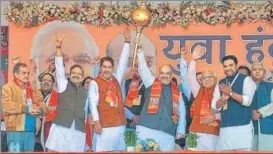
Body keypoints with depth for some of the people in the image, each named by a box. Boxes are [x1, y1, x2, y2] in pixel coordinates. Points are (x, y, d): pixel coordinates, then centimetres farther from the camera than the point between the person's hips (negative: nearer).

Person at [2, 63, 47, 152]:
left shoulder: (33, 90, 20)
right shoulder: (8, 88, 1)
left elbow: (44, 108, 15)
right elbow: (6, 105, -16)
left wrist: (39, 110, -9)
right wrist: (26, 109, -18)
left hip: (31, 131, 6)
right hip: (16, 130, -6)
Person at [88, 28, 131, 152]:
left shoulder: (116, 79, 13)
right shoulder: (94, 83, -2)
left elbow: (123, 63, 11)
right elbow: (93, 103, -10)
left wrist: (127, 41, 8)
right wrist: (96, 122, -21)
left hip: (120, 125, 6)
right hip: (103, 126, -5)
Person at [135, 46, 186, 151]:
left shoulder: (176, 92, 15)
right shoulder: (151, 83, 11)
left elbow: (182, 112, 19)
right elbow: (143, 69, -1)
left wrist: (180, 131, 11)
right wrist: (140, 51, -12)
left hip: (168, 134, 2)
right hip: (147, 130, -2)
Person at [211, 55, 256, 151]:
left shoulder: (246, 79, 2)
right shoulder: (220, 83, 16)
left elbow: (247, 101, -12)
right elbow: (215, 107, 11)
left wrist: (230, 93, -20)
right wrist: (223, 99, -8)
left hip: (242, 126, -5)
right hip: (224, 127, 5)